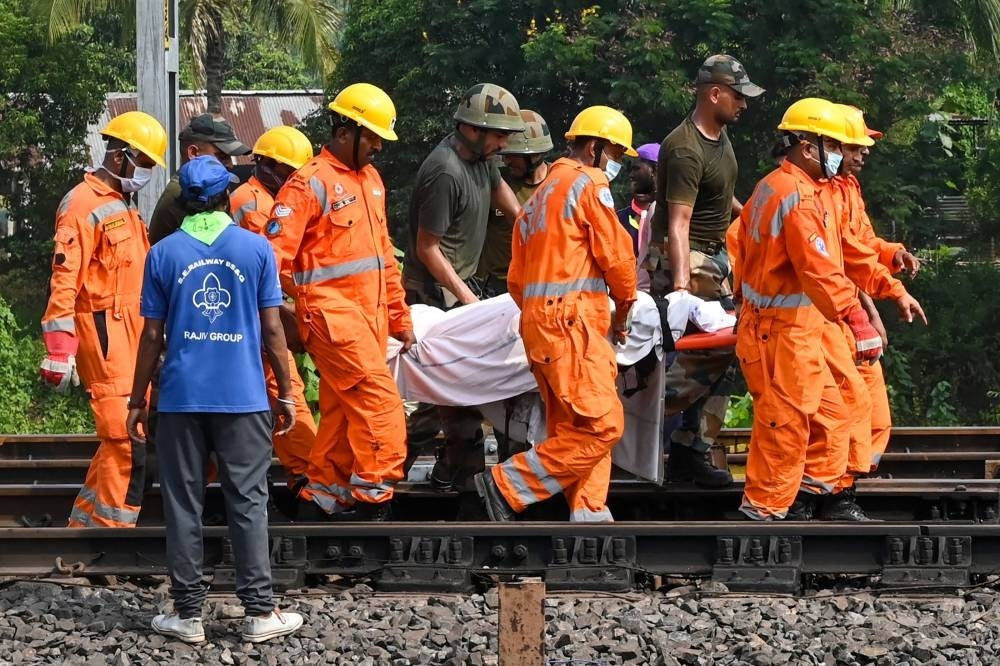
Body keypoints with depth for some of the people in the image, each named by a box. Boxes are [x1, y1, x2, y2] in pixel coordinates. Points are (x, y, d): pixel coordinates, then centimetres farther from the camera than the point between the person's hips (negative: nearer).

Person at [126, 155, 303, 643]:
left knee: (183, 505, 6)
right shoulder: (256, 249, -1)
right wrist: (286, 393, 9)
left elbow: (152, 334, 2)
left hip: (181, 399, 1)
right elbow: (272, 329, 0)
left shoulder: (163, 253, 1)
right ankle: (259, 612, 4)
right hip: (243, 398, 0)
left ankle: (188, 613, 7)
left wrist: (137, 401, 10)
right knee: (248, 502, 4)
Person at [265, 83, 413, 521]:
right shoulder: (309, 184, -10)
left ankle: (323, 495, 17)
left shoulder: (370, 179, 17)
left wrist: (398, 316, 23)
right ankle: (372, 497, -11)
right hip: (332, 311, -8)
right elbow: (276, 255, -13)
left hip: (369, 312, 8)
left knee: (344, 411, 10)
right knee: (380, 399, -15)